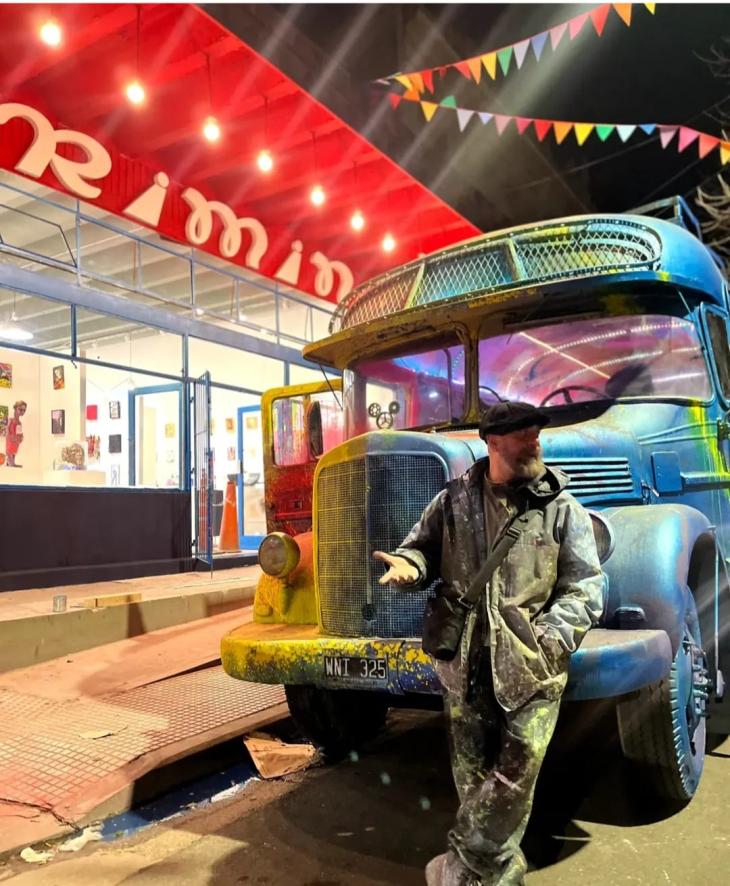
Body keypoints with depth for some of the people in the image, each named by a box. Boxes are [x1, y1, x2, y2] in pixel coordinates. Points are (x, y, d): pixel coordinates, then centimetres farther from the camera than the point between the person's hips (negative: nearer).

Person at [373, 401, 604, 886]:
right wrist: (409, 563, -11)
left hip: (532, 669, -2)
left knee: (514, 779, 5)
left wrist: (550, 640, -17)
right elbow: (424, 546, 13)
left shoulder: (562, 507, -3)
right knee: (473, 776, 15)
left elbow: (585, 588, -4)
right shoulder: (454, 499, 2)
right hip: (464, 664, 2)